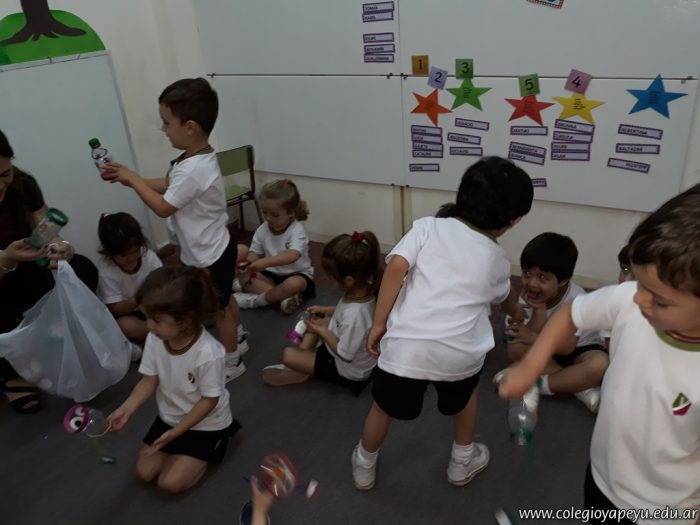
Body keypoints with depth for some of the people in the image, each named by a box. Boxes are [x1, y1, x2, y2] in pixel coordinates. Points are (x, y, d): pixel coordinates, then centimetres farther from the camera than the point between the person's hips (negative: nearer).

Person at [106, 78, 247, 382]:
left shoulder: (192, 169, -32)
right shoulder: (199, 157, -1)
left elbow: (162, 207, -21)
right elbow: (168, 185, 10)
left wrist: (132, 179, -11)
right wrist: (130, 179, 2)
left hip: (209, 255, -9)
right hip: (214, 248, 9)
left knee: (218, 308, 9)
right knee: (225, 301, 27)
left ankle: (232, 362, 28)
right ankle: (237, 340, 47)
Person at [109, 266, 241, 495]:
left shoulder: (208, 353, -36)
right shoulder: (154, 339, -18)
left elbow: (209, 400, -24)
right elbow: (150, 380, -7)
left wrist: (175, 432, -24)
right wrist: (126, 409, -22)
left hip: (205, 424, -6)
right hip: (169, 416, 6)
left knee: (170, 482, -7)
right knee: (144, 472, 6)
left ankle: (209, 448, 15)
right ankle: (182, 451, 27)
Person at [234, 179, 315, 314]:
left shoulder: (296, 230, -23)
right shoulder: (262, 230, -5)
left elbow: (293, 255, -39)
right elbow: (254, 253, -4)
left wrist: (266, 262, -53)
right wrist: (247, 263, -29)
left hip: (297, 275, -5)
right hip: (272, 274, 6)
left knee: (293, 284, -39)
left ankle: (256, 300, -19)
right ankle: (284, 297, -26)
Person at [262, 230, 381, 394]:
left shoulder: (353, 315, -41)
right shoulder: (365, 289, -16)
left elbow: (345, 354, -28)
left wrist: (322, 331, -17)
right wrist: (326, 310, 2)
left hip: (348, 371, -8)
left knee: (288, 355, -11)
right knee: (316, 319, 18)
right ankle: (304, 355, 13)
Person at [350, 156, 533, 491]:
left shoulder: (429, 226, 8)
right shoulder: (497, 258, 16)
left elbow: (397, 266, -7)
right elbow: (505, 300, 36)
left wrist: (379, 323, 0)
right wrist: (519, 314, 60)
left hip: (406, 345, -1)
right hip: (459, 351, 1)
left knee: (384, 406, 25)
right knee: (464, 394, 35)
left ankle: (364, 468, 48)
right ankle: (462, 463, 51)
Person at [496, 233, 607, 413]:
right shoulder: (527, 296, -18)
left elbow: (567, 347, -26)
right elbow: (530, 337, -23)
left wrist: (532, 338, -32)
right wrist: (539, 309, -34)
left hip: (579, 349, -3)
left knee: (599, 364, -36)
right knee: (515, 349, -26)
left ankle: (542, 384, -23)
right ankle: (578, 386, -21)